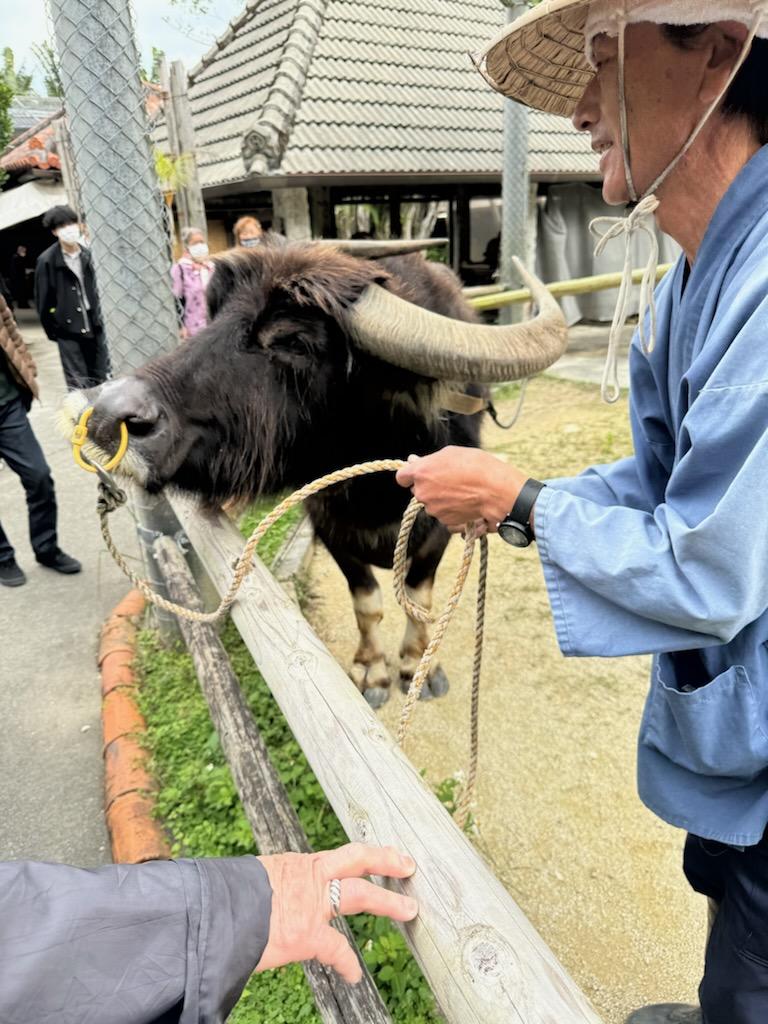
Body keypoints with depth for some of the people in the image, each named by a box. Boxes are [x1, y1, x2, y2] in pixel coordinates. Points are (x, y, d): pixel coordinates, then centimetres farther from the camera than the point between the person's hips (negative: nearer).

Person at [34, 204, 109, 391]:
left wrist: (97, 319, 8)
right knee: (79, 386, -5)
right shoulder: (46, 261, -9)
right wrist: (53, 331, -4)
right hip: (68, 331, -5)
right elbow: (42, 301, -5)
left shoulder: (86, 255, 6)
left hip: (93, 327, 5)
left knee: (101, 381, 10)